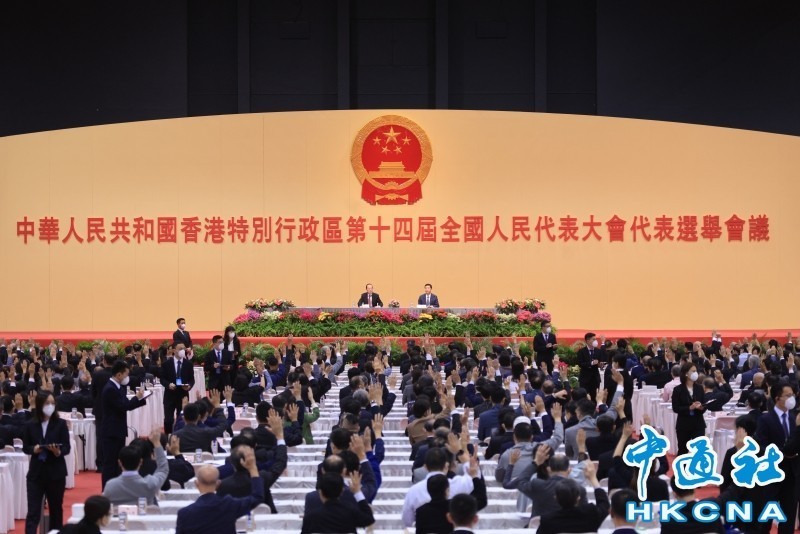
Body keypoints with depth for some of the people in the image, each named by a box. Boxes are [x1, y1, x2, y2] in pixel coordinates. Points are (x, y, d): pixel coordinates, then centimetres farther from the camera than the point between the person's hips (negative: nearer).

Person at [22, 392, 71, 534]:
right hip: (36, 472, 0)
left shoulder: (60, 424, -3)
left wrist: (58, 451, -26)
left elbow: (67, 447, -5)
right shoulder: (30, 425, -1)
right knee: (33, 511, -6)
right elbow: (25, 448, 4)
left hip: (56, 472, 0)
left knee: (56, 509, 12)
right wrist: (34, 449, -17)